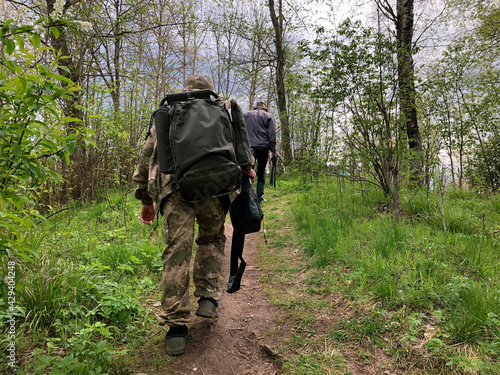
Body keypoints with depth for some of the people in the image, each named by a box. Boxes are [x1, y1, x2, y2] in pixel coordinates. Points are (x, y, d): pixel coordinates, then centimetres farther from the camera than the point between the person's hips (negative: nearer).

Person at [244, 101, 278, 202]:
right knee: (261, 172, 10)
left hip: (249, 147, 0)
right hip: (264, 147, 0)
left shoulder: (246, 114, 18)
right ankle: (260, 196, 10)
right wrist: (273, 150, 6)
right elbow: (272, 135, 5)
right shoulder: (269, 116, 15)